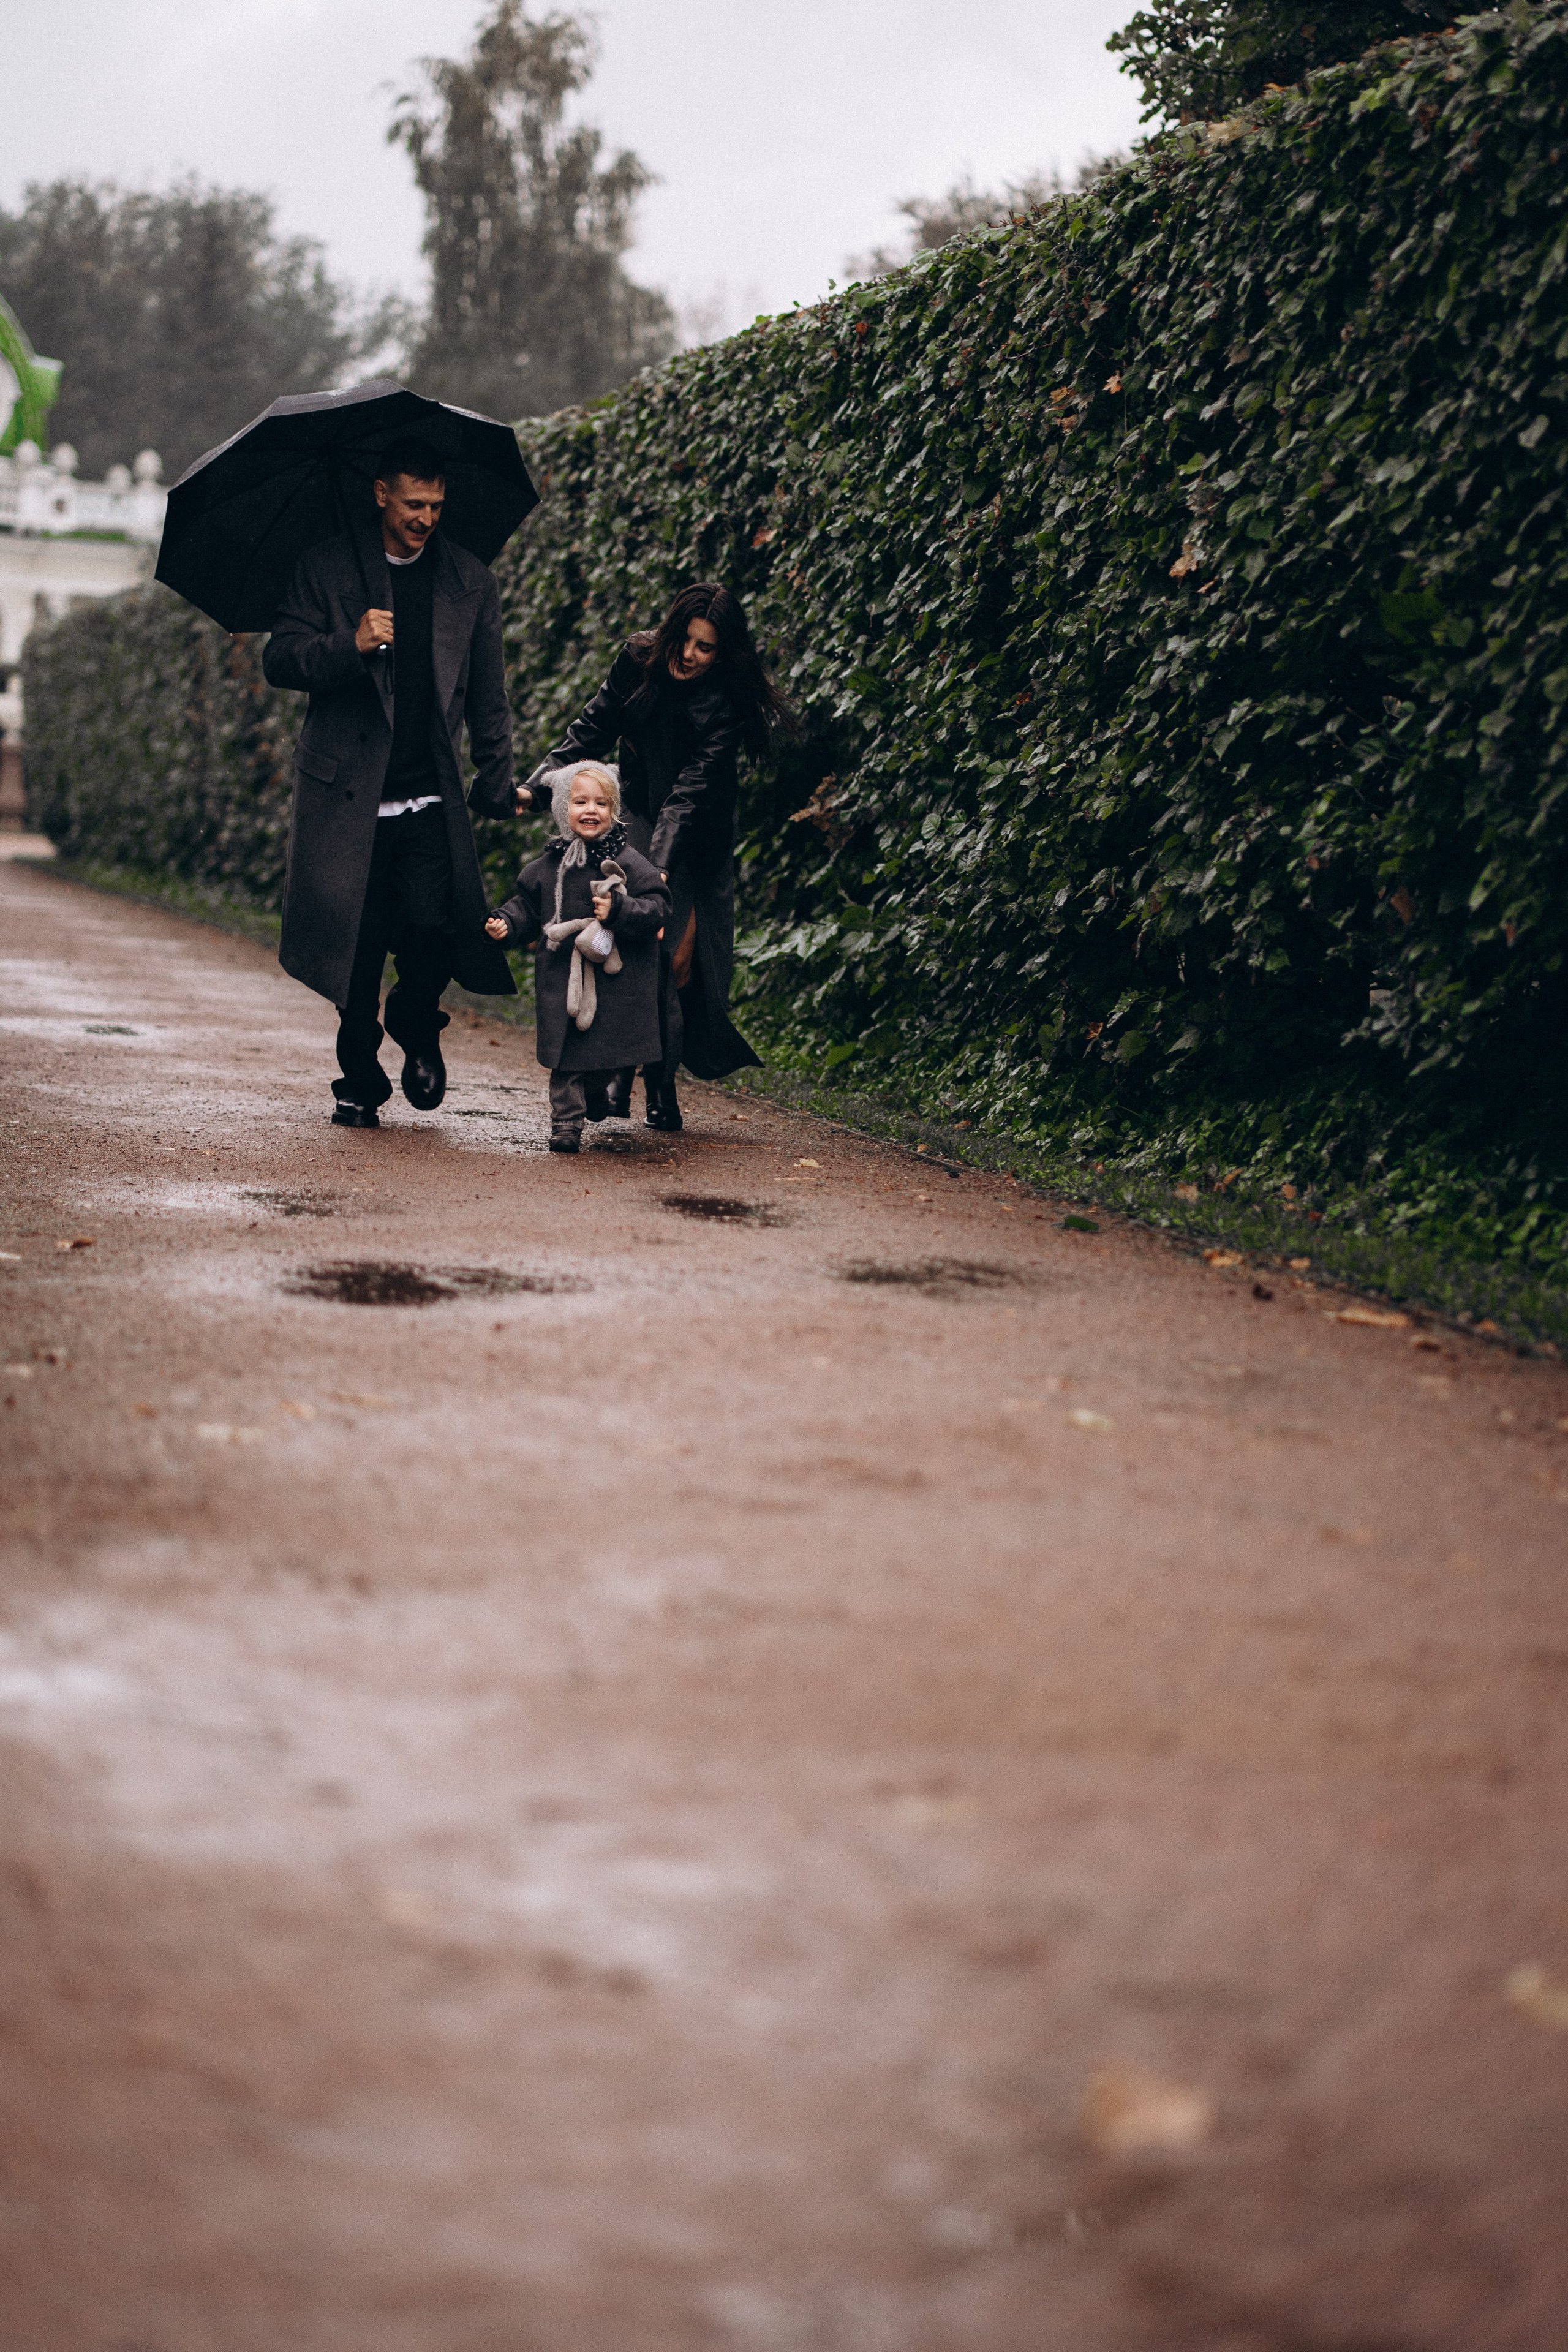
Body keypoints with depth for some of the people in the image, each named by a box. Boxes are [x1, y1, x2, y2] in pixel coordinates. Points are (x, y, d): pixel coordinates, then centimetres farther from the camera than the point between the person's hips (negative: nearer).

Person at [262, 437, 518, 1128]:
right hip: (347, 796, -1)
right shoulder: (325, 568, 2)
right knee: (357, 948, 1)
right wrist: (352, 645, -19)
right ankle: (360, 1081, 20)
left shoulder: (471, 581, 9)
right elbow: (279, 659, -2)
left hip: (431, 801, 1)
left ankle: (417, 1025, 19)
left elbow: (488, 696, 15)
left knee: (433, 930, -13)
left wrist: (496, 782, 11)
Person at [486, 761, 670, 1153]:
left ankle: (595, 1092, 38)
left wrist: (618, 911, -21)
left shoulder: (627, 863, -4)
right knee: (566, 1050, -2)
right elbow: (526, 905, 16)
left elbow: (656, 908, -8)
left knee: (608, 1049, 9)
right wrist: (506, 923, -2)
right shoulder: (547, 867, 6)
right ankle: (566, 1118, 5)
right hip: (561, 977, 1)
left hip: (614, 978, -1)